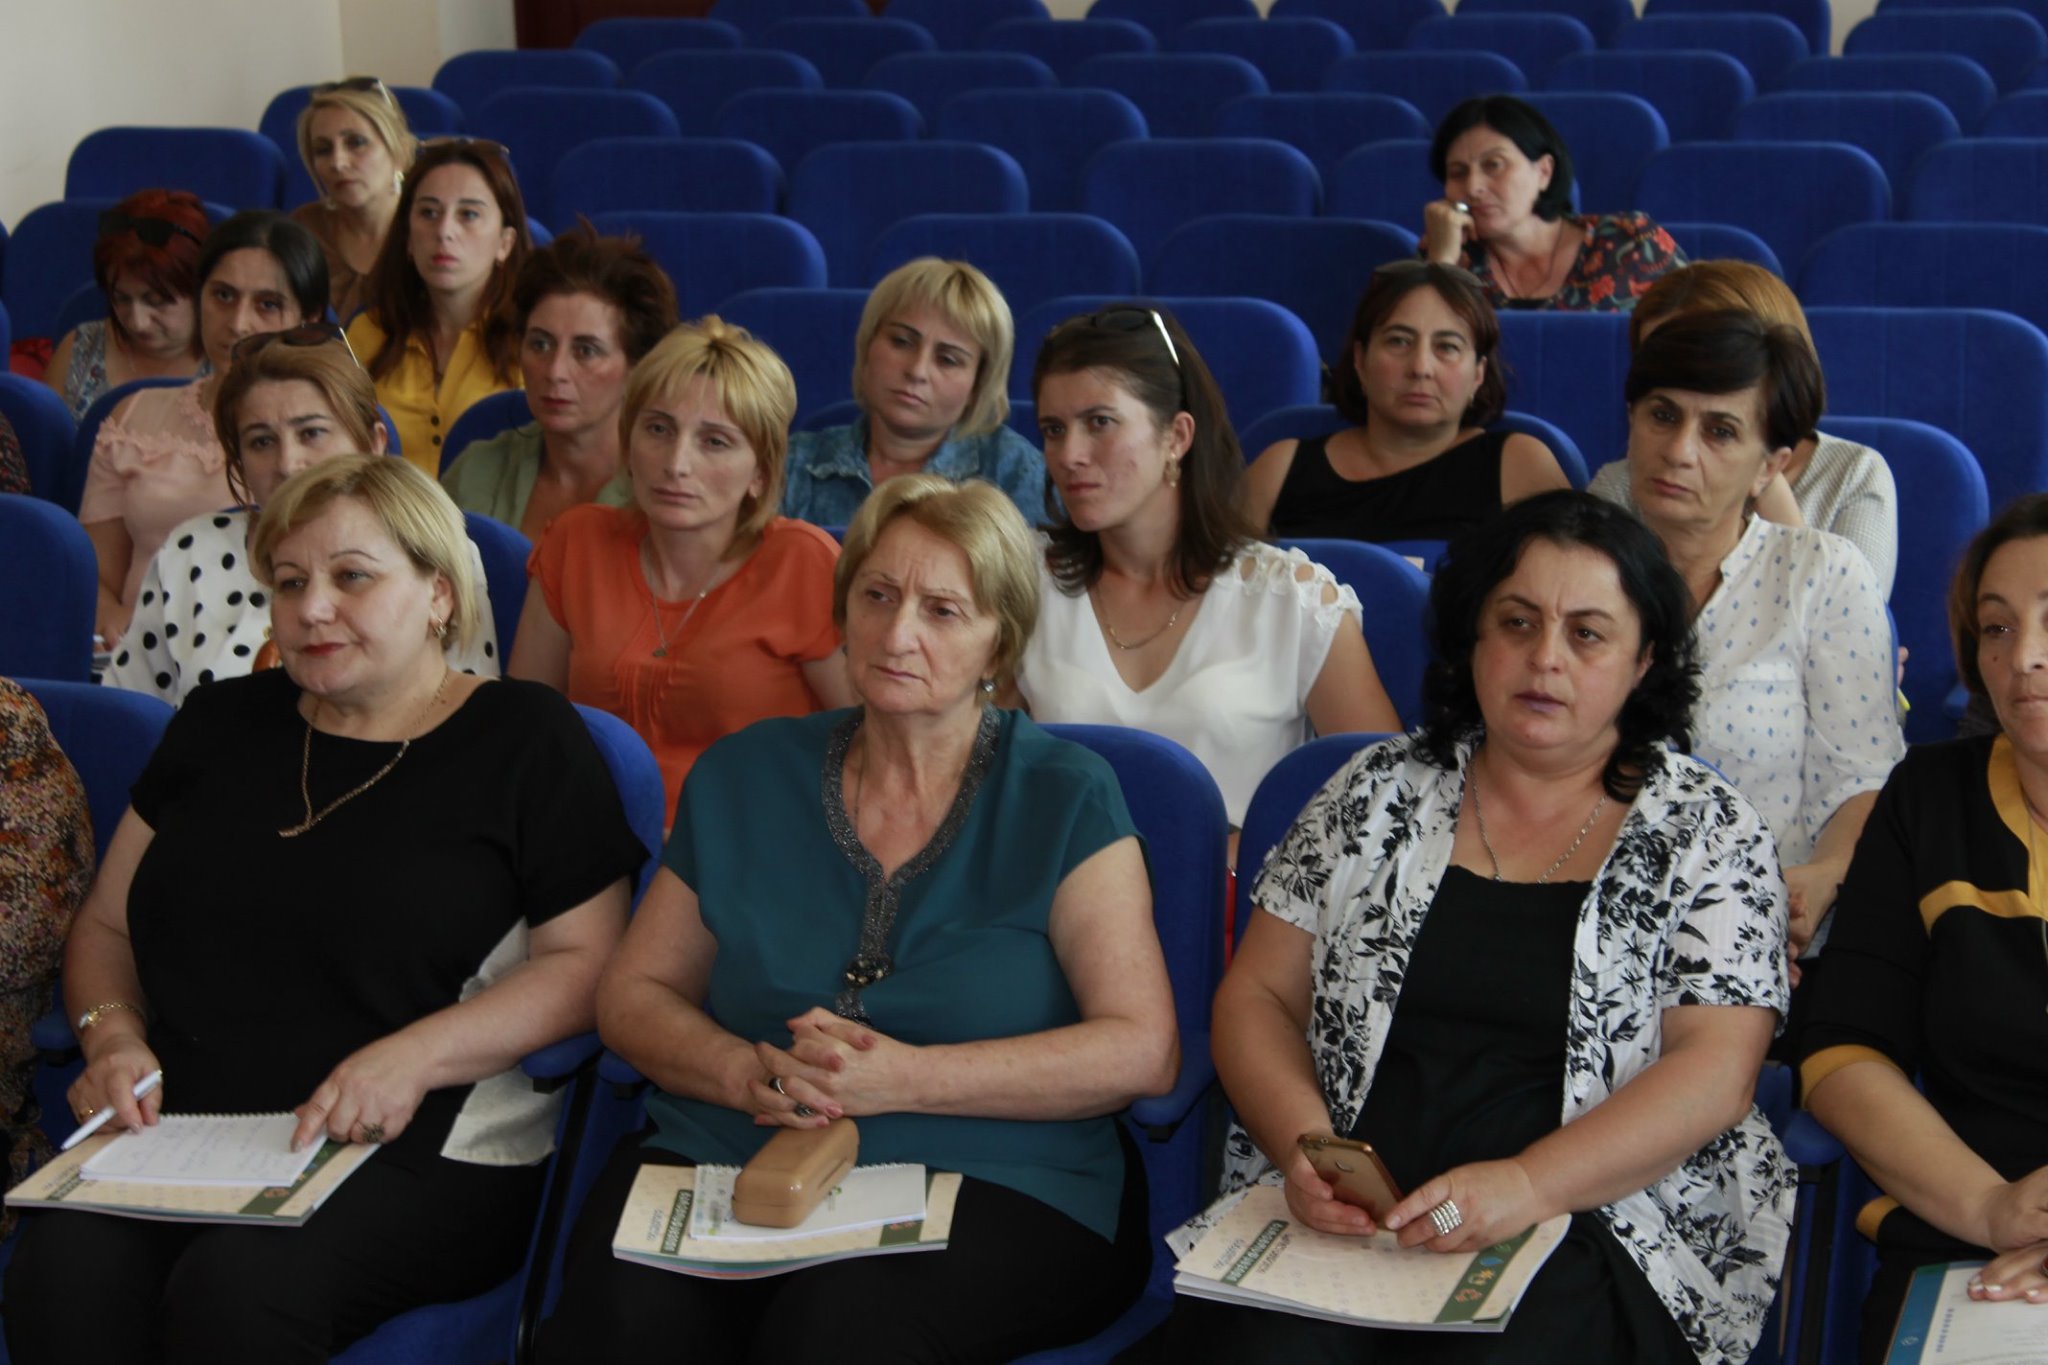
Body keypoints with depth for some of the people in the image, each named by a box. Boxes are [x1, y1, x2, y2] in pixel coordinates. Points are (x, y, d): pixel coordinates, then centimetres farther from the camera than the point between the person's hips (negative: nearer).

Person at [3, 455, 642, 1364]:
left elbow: (586, 963, -1)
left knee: (238, 1288, -35)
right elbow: (107, 926, 25)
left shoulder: (524, 738, 6)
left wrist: (416, 1057, -15)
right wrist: (112, 1037, 3)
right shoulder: (219, 725, 21)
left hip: (419, 1154, -3)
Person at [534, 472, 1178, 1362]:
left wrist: (902, 1077, -15)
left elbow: (1142, 1050, -7)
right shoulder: (747, 776, 14)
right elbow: (631, 995, 16)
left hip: (992, 1184, -3)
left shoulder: (1065, 798, 3)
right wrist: (749, 1074, -7)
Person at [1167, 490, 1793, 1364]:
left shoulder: (1707, 829, 6)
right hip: (1343, 1218, 2)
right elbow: (1256, 996, 14)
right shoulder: (1379, 794, 14)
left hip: (1596, 1225, -2)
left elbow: (1715, 1070, -4)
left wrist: (1525, 1186, -18)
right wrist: (1307, 1147, -7)